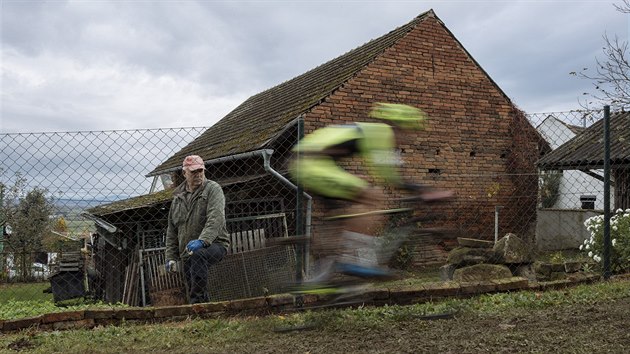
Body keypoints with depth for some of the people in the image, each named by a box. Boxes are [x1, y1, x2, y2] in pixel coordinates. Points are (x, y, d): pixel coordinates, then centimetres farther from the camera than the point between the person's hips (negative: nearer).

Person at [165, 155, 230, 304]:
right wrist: (171, 257, 10)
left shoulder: (213, 189, -3)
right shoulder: (178, 197, 14)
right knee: (192, 290, 5)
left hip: (214, 244, -6)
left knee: (198, 255, -37)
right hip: (187, 253, 6)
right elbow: (172, 231, 18)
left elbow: (216, 218, -19)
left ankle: (197, 303, -38)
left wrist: (202, 240, -34)